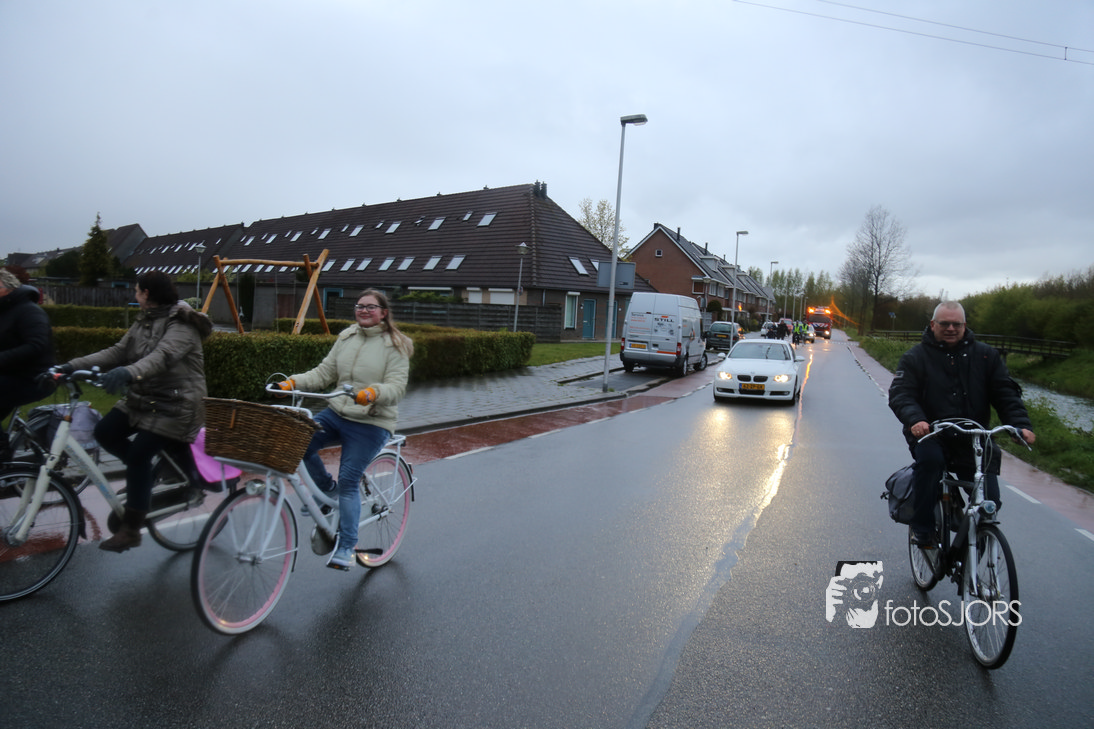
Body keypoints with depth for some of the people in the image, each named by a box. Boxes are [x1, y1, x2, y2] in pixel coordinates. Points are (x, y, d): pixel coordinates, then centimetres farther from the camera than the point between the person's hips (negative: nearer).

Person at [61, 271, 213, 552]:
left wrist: (130, 372, -52)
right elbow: (118, 351, 4)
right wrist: (75, 365, -9)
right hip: (142, 398, 9)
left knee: (138, 454, -17)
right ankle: (144, 474, 17)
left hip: (176, 405, -9)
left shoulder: (182, 325, -16)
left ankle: (131, 530, -5)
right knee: (105, 432, -7)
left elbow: (164, 355, -35)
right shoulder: (144, 321, 12)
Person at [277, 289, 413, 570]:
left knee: (349, 480, -11)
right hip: (337, 414, 6)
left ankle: (346, 548, 2)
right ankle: (326, 488, 12)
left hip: (372, 423, -5)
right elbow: (325, 372, 9)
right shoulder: (346, 337, 10)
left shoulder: (395, 345, -6)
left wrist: (373, 393, -36)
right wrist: (294, 381, -7)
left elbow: (397, 386, -16)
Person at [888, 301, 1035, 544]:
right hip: (930, 434, -3)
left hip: (972, 439, 3)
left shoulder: (986, 355, 10)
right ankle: (922, 529, -21)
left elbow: (1006, 393, 6)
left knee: (989, 499, -7)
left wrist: (1021, 424, -12)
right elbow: (900, 394, -9)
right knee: (929, 458, -36)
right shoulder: (916, 357, 2)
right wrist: (915, 420, -30)